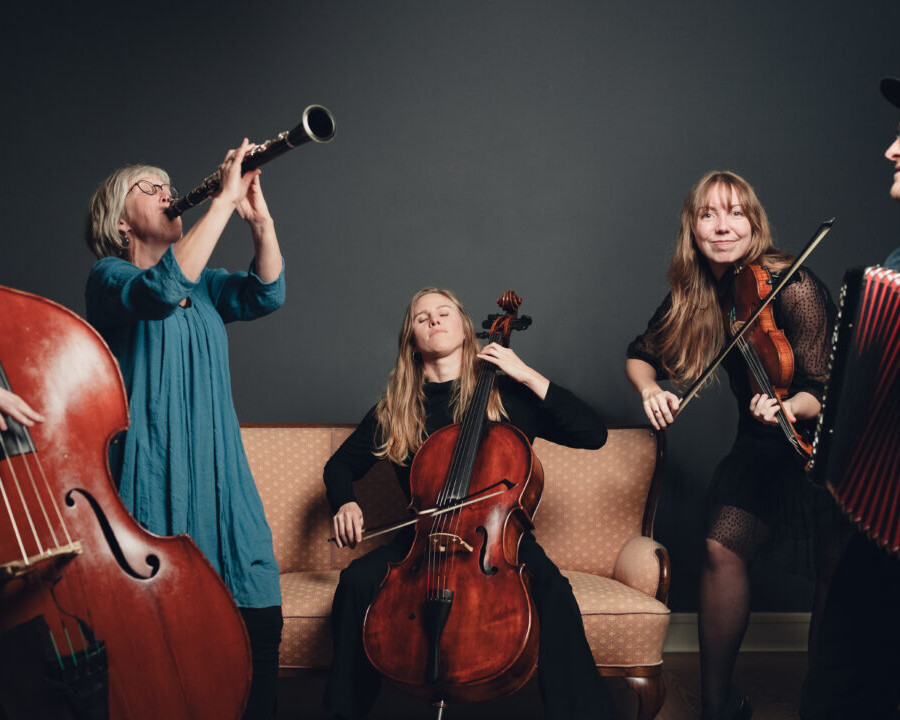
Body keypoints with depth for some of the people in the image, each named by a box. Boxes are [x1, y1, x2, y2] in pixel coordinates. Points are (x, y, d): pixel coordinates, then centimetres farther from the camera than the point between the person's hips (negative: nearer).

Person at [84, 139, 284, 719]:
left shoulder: (202, 284, 20)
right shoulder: (110, 279, 0)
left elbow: (266, 294, 2)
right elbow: (162, 290, -22)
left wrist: (260, 217, -12)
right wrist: (224, 200, -21)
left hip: (220, 475, 6)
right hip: (154, 477, -6)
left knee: (261, 619, 0)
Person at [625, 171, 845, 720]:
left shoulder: (793, 288, -21)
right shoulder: (694, 296, -3)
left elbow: (826, 391, -19)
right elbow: (641, 355, 12)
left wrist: (788, 407, -40)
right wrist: (650, 389, -9)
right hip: (762, 447, 5)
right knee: (723, 548, -10)